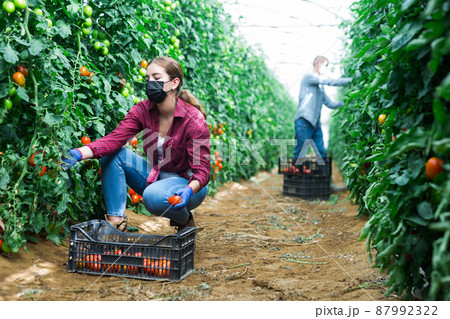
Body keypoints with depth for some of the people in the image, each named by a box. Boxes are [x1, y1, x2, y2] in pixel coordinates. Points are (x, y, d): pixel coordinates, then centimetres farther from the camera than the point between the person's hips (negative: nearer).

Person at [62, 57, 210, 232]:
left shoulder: (194, 120, -21)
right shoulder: (143, 110, -7)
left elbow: (202, 170, -22)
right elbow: (114, 139, -20)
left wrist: (189, 190, -44)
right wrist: (79, 153, -36)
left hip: (187, 182, -5)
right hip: (154, 175, 5)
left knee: (153, 195, -36)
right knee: (112, 154, -14)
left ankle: (185, 220, -3)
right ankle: (116, 221, -13)